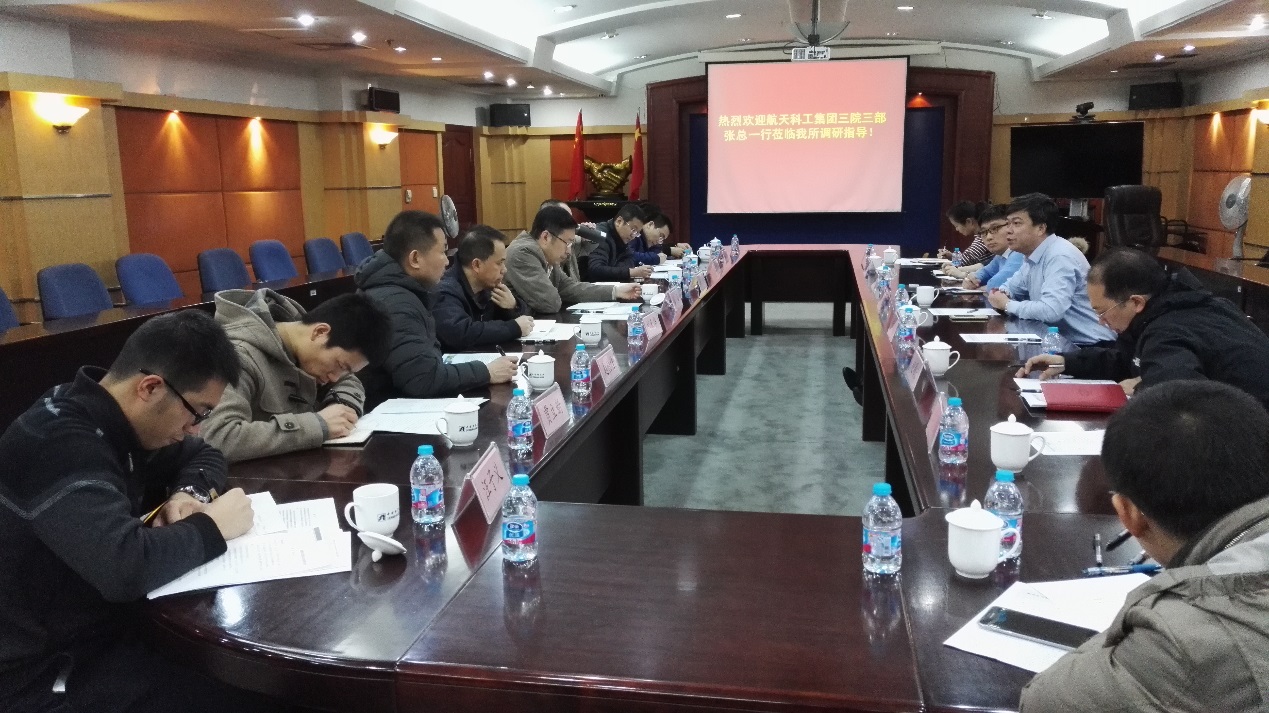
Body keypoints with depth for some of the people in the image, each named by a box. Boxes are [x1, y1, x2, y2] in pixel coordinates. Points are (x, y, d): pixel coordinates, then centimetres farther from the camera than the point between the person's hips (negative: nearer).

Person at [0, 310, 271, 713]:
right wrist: (211, 528, -22)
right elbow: (126, 568, -39)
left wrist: (190, 492, -5)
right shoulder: (58, 443, -27)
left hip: (105, 626, 9)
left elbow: (204, 456, 17)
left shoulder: (115, 419, 1)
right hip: (45, 671, -8)